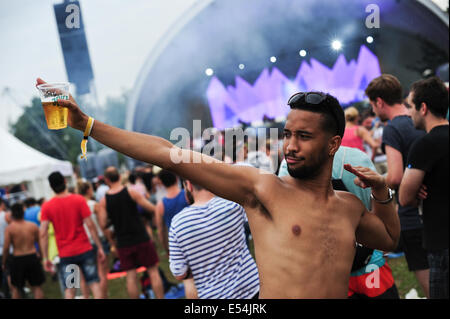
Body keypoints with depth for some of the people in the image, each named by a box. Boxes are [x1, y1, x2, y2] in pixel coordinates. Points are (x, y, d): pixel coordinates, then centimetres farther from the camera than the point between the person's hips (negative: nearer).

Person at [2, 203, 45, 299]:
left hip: (17, 259, -2)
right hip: (32, 257, 2)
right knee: (37, 286, 10)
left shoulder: (9, 228, -8)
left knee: (15, 287, 13)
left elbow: (6, 247, -10)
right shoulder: (33, 226, -1)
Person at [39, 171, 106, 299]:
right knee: (94, 283, 5)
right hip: (85, 250, -1)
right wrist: (100, 247, -2)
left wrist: (45, 258, 0)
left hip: (65, 254, 1)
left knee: (69, 290, 6)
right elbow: (90, 225, -8)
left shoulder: (46, 207, -2)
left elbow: (43, 234, -6)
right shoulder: (79, 200, -6)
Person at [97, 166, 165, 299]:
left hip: (123, 243, 2)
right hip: (141, 238, -2)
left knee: (131, 276, 9)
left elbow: (103, 225, -5)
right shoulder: (131, 192, -9)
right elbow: (152, 208, -10)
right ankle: (160, 297, 8)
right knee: (153, 271, 7)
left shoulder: (103, 201, -3)